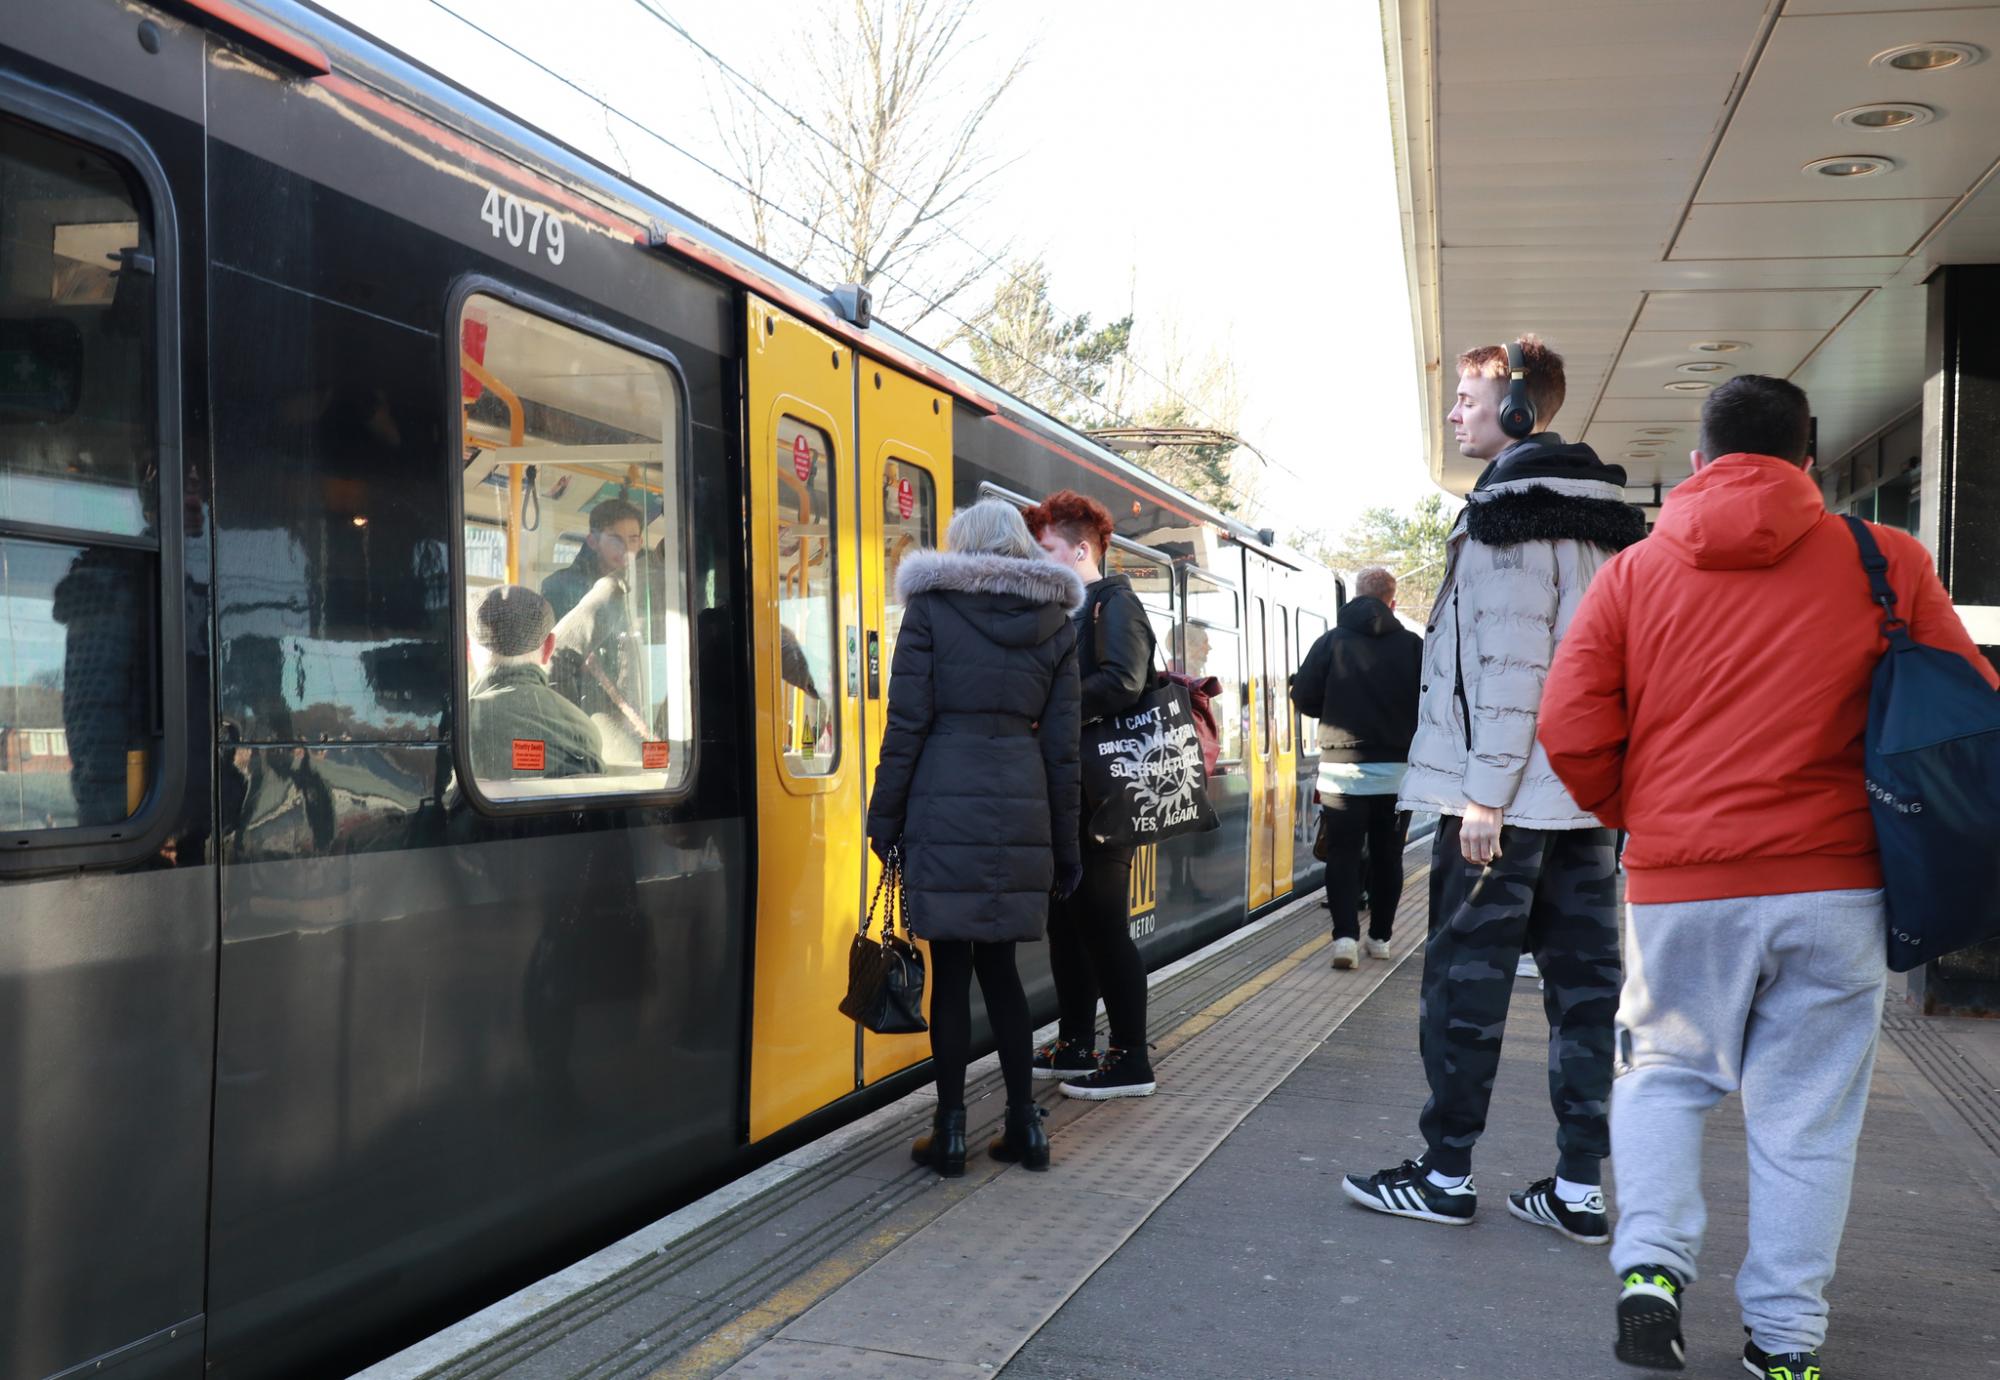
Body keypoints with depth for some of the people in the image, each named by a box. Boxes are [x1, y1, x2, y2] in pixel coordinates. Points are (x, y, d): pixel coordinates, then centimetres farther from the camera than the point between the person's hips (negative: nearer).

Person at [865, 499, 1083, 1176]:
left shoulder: (931, 605, 1)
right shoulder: (1055, 623, 10)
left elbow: (907, 723, -4)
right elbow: (1061, 745, 9)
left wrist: (884, 819, 3)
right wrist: (1064, 849, 13)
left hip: (945, 804, -3)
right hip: (1020, 807, 3)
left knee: (951, 966, 2)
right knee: (998, 964, 13)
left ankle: (950, 1131, 7)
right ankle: (1024, 1124, 16)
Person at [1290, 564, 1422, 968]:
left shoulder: (1332, 641, -3)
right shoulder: (1413, 646, -3)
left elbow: (1303, 698, -4)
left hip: (1342, 768, -1)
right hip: (1398, 768, 1)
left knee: (1342, 854, 4)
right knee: (1387, 855, 13)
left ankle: (1345, 934, -10)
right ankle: (1380, 937, 18)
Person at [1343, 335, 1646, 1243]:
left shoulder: (1512, 511, -11)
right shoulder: (1606, 518, 16)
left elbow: (1511, 663, -18)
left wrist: (1485, 791, -18)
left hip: (1507, 795, -8)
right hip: (1589, 793, 9)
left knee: (1465, 979, 1)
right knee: (1583, 983, 8)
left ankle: (1446, 1174, 10)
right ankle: (1578, 1187, 13)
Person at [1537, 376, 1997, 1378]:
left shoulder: (1634, 572, 2)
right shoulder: (1884, 563, 0)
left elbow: (1570, 735, -4)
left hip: (1679, 885, 0)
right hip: (1831, 884, 0)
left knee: (1664, 1075, 18)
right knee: (1807, 1112, 10)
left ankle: (1651, 1264, 3)